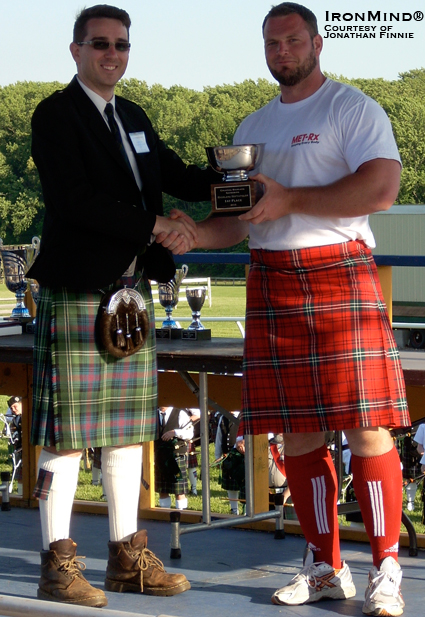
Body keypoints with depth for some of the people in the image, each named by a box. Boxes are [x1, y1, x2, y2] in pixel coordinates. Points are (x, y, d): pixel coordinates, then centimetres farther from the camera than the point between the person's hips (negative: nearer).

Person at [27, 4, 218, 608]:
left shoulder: (133, 118, 18)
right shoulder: (55, 116, -6)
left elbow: (171, 173, 20)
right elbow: (75, 201, -17)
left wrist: (216, 182, -1)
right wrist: (157, 227, -18)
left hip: (133, 289, 8)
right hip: (76, 291, -8)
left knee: (128, 426, 10)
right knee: (66, 430, -6)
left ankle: (128, 556, 16)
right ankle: (58, 564, -1)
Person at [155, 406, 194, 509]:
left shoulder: (180, 414, -3)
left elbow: (189, 433, -8)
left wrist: (175, 432, -20)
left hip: (177, 455, -5)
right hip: (160, 456, 5)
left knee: (179, 491, -3)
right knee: (162, 490, 10)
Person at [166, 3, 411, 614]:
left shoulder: (352, 108, 1)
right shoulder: (253, 127, 22)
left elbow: (382, 186, -14)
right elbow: (238, 219, 24)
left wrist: (289, 200, -15)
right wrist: (191, 233, 2)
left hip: (339, 276, -6)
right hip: (272, 284, 6)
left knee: (366, 425, -10)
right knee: (298, 432, 5)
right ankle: (325, 567, 14)